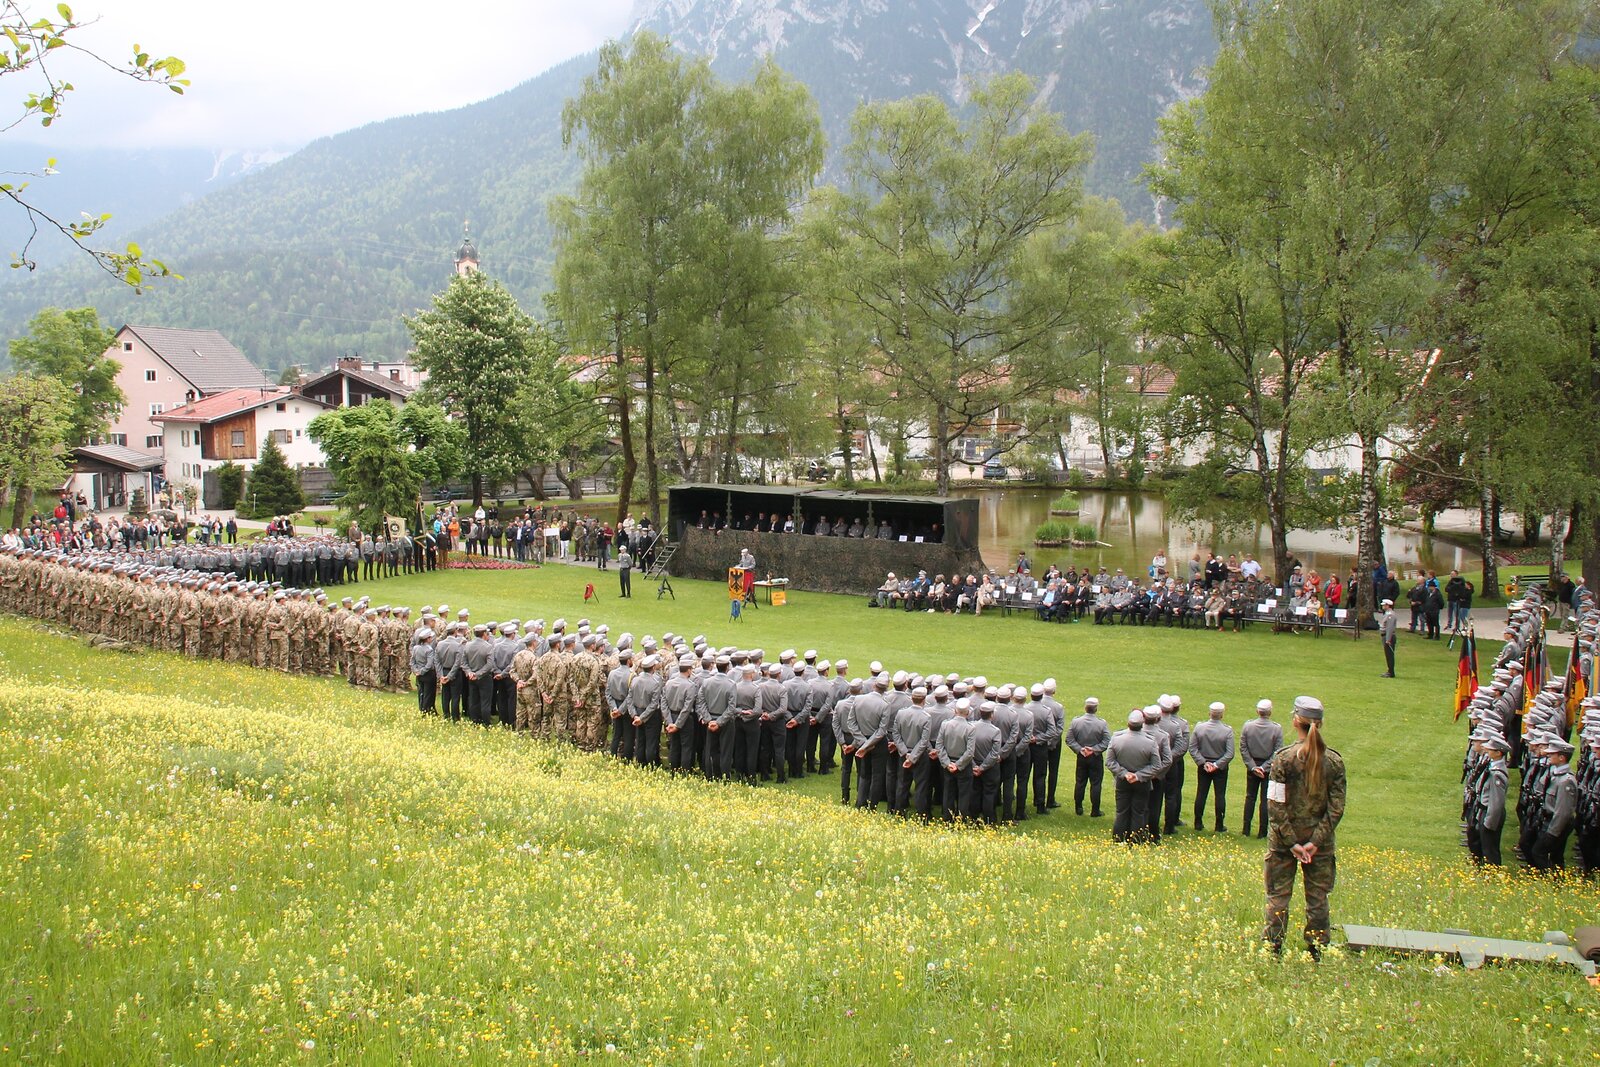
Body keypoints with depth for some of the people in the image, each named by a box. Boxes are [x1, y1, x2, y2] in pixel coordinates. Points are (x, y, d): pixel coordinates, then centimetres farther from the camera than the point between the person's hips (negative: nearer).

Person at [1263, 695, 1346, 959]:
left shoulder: (1284, 758, -11)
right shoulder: (1335, 760, -4)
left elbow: (1276, 804, -13)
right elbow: (1337, 808, -7)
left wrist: (1292, 842, -10)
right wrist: (1316, 841, -8)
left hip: (1284, 840, -2)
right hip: (1320, 841, 2)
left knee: (1278, 896, 8)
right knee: (1318, 898, 13)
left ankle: (1272, 950, 10)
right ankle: (1316, 952, 18)